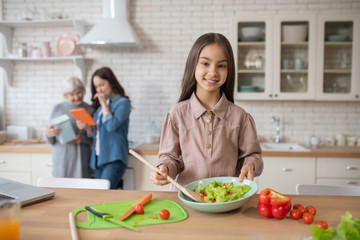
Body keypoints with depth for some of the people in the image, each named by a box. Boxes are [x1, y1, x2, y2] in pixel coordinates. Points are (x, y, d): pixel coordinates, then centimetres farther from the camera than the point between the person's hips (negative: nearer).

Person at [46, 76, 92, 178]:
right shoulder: (57, 109, 4)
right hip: (62, 159, 0)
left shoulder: (90, 110, 6)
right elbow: (51, 141, 6)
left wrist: (84, 138, -11)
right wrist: (48, 135, -15)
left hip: (82, 159, 1)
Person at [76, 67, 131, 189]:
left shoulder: (122, 102, -4)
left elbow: (111, 126, -17)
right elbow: (95, 133, 18)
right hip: (98, 158, 8)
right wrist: (86, 127, -4)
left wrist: (104, 103, -7)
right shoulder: (100, 104, 17)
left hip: (114, 158, -7)